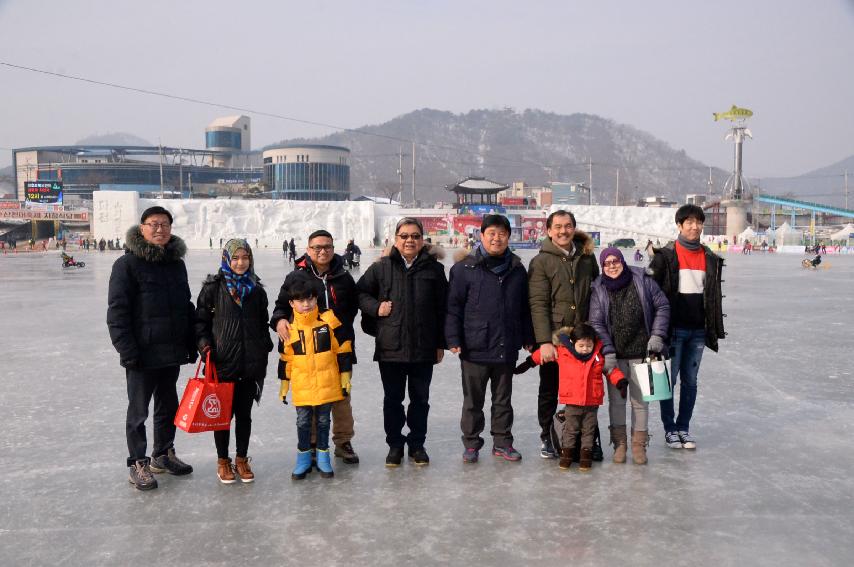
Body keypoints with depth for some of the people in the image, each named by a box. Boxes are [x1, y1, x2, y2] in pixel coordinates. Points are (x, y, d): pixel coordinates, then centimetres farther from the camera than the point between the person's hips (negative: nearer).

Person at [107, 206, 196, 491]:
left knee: (168, 406, 17)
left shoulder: (177, 264, 10)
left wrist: (191, 344, 13)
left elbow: (187, 307, 16)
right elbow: (117, 311, -12)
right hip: (143, 354, -6)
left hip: (172, 352, 6)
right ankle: (138, 464, 19)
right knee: (138, 411, 6)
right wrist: (127, 350, -17)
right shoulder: (128, 263, -9)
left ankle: (163, 454, 33)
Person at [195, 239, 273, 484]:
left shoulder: (256, 290, 8)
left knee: (244, 414, 11)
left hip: (250, 364, 3)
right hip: (222, 363, -3)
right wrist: (204, 344, -13)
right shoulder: (213, 287, -2)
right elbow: (201, 319, 1)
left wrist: (264, 352, 11)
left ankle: (242, 459, 25)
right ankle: (223, 461, 22)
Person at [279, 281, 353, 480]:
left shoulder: (329, 320, -6)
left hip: (327, 384, -1)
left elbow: (343, 350, -1)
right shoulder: (289, 327, -2)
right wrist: (284, 384, 10)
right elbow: (285, 358, 7)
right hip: (302, 387, 1)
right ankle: (303, 458, 25)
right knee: (303, 422, 10)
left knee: (323, 421, 13)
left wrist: (345, 377, 0)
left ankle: (323, 457, 27)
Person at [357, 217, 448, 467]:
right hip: (390, 347, 0)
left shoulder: (434, 268, 1)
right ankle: (395, 444, 27)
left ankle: (417, 444, 29)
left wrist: (440, 343, 2)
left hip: (424, 348, 1)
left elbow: (442, 308, 3)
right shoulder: (381, 267, -1)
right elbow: (360, 292, 10)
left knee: (420, 399, 13)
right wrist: (376, 307, -9)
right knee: (392, 399, 11)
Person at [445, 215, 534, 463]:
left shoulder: (517, 270, 7)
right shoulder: (465, 269, -6)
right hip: (475, 349, -3)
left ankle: (502, 442, 27)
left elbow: (525, 308, 14)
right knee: (473, 400, 8)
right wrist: (453, 340, -10)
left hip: (507, 349, 4)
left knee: (503, 399, 15)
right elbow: (453, 307, -6)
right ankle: (471, 443, 22)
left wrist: (528, 338, 13)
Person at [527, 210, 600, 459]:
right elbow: (538, 304, -10)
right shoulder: (541, 262, -3)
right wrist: (544, 341, -17)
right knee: (549, 390, 10)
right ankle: (547, 437, 26)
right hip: (553, 339, -2)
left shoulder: (587, 257, 8)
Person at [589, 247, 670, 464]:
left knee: (640, 399, 5)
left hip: (641, 353, -1)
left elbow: (663, 306, 4)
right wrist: (607, 352, -13)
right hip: (615, 355, 1)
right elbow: (596, 323, -4)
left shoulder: (643, 281, -4)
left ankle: (639, 444, 18)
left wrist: (657, 335, -5)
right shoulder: (598, 290, -2)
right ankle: (619, 443, 19)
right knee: (616, 399, 6)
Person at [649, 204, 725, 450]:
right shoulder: (666, 255, -5)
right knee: (668, 379, 3)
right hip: (673, 328, -4)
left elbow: (714, 295, 14)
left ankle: (684, 427, 22)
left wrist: (716, 328, 12)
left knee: (690, 380, 11)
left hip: (698, 330, 4)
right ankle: (669, 428, 15)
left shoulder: (710, 258, 9)